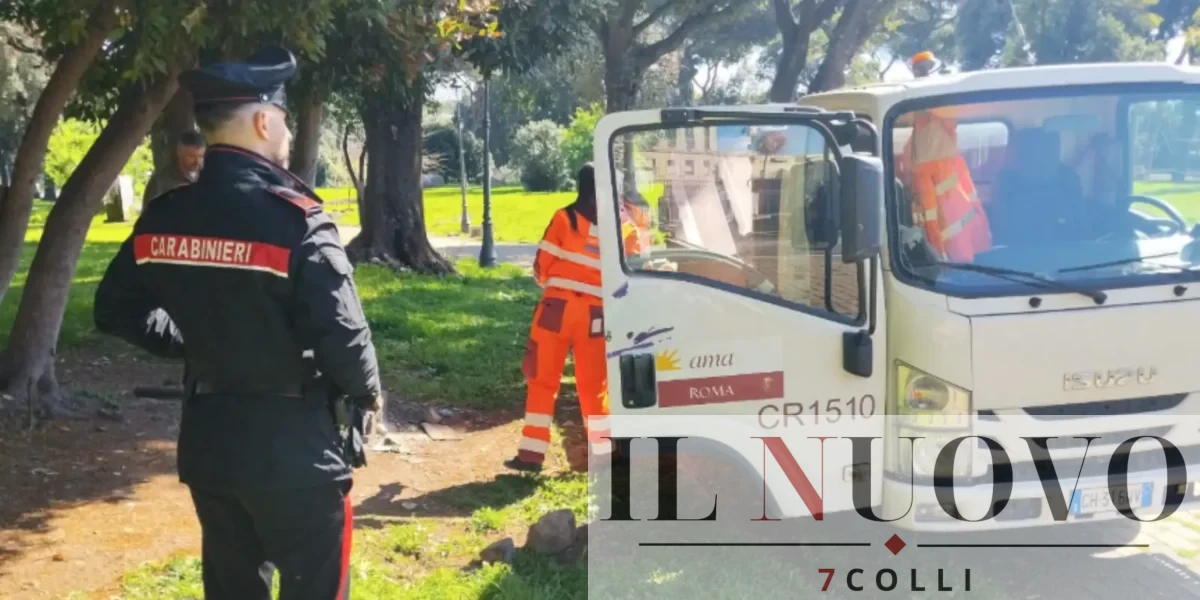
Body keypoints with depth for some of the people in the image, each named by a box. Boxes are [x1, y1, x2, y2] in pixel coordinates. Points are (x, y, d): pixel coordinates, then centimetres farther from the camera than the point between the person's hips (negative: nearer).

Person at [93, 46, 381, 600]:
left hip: (207, 441, 6)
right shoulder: (295, 219, -19)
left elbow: (118, 310, 12)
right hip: (294, 446, -6)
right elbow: (341, 334, -21)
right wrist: (367, 392, -1)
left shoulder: (162, 217, 1)